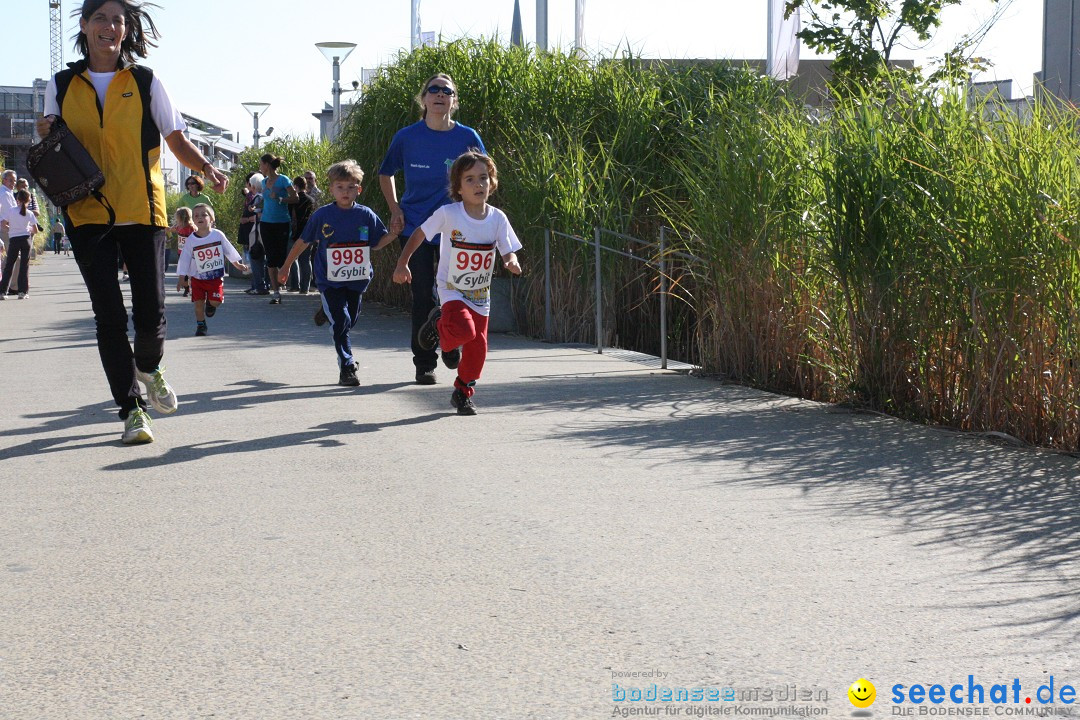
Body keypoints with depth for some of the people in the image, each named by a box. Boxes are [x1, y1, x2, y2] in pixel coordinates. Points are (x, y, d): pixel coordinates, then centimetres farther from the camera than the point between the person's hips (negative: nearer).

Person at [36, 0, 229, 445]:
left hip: (142, 211, -1)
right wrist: (46, 137, -7)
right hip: (87, 215, 1)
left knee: (150, 314, -5)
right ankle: (131, 409, 6)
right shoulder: (61, 85, 8)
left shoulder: (146, 82, 4)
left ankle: (148, 367, 28)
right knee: (109, 318, -4)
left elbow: (176, 141, 5)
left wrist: (206, 168, -14)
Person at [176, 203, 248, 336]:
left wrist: (238, 265, 17)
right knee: (198, 303, -1)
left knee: (216, 301, -10)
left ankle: (210, 305, 25)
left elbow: (229, 251, 8)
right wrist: (181, 278, -5)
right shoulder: (191, 240, -9)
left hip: (216, 277, 0)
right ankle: (200, 325, 17)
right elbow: (184, 260, -3)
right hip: (197, 278, 0)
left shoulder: (218, 235, -6)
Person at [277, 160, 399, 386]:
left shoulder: (366, 215, 0)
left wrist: (393, 234, -9)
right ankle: (347, 368, -7)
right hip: (330, 280, -3)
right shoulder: (322, 215, -4)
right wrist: (286, 267, 12)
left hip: (356, 280, 3)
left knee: (349, 322, 12)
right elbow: (303, 242, 7)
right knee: (341, 322, -12)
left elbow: (376, 244, 10)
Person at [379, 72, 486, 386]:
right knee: (422, 297, 1)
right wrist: (394, 209, 3)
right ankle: (424, 364, 11)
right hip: (416, 228, 0)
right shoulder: (407, 137, -2)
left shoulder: (467, 137, -3)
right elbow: (386, 174, 13)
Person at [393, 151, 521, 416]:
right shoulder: (448, 214, -17)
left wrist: (512, 262, -27)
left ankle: (463, 393, 30)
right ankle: (439, 325, 8)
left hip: (480, 294, 4)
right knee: (464, 329, -28)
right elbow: (419, 234, -4)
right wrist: (402, 264, -8)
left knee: (478, 347, 6)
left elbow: (508, 253, -4)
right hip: (451, 290, -4)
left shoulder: (497, 218, -8)